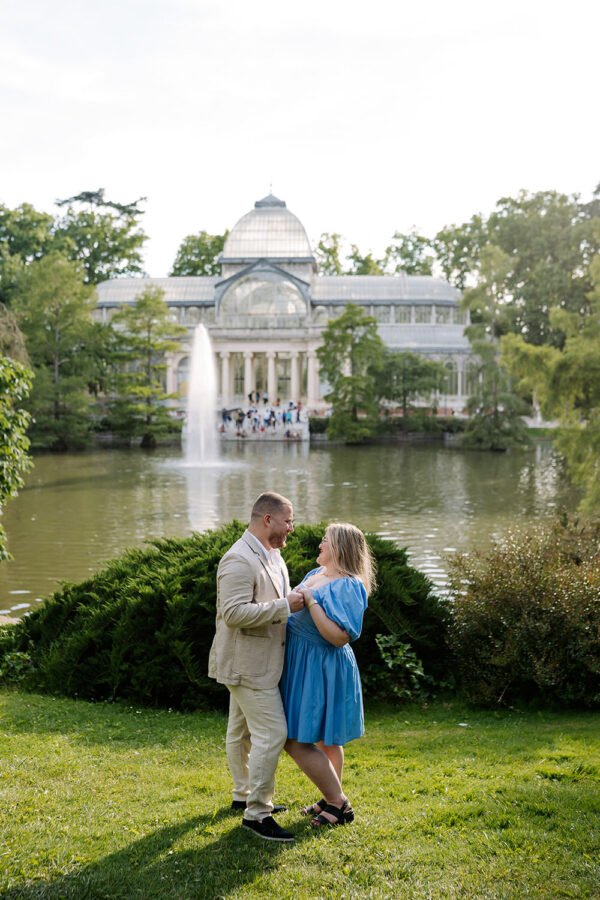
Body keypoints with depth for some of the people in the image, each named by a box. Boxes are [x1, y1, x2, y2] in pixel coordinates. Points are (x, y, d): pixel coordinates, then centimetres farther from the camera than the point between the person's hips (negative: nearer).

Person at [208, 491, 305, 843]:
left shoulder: (271, 554, 10)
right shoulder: (239, 560, -23)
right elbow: (234, 612, -30)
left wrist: (293, 599, 7)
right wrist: (284, 606, -27)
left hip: (258, 662, 10)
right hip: (247, 664, -10)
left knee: (242, 731, 21)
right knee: (272, 733, -10)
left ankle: (244, 795, 35)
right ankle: (257, 812, -2)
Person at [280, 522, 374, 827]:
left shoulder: (347, 587, -19)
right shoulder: (315, 574, 9)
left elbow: (340, 636, -28)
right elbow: (299, 616, 23)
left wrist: (311, 601, -26)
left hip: (322, 670, -9)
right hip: (304, 665, 9)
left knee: (297, 740, -6)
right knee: (324, 739, 17)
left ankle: (338, 803, 5)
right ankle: (334, 799, 29)